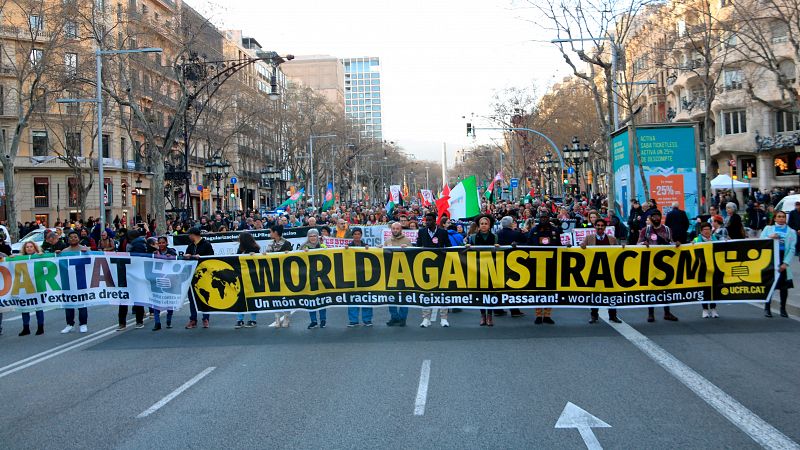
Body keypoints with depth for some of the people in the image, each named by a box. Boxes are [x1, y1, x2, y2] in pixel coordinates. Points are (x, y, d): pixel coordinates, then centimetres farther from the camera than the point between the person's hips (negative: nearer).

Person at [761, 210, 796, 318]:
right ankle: (767, 308, 5)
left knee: (784, 286, 4)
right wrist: (769, 238, -18)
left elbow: (792, 249, 0)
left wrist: (786, 263, -11)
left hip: (783, 261, 1)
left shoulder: (791, 232, 8)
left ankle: (783, 309, 15)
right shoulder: (768, 228, 11)